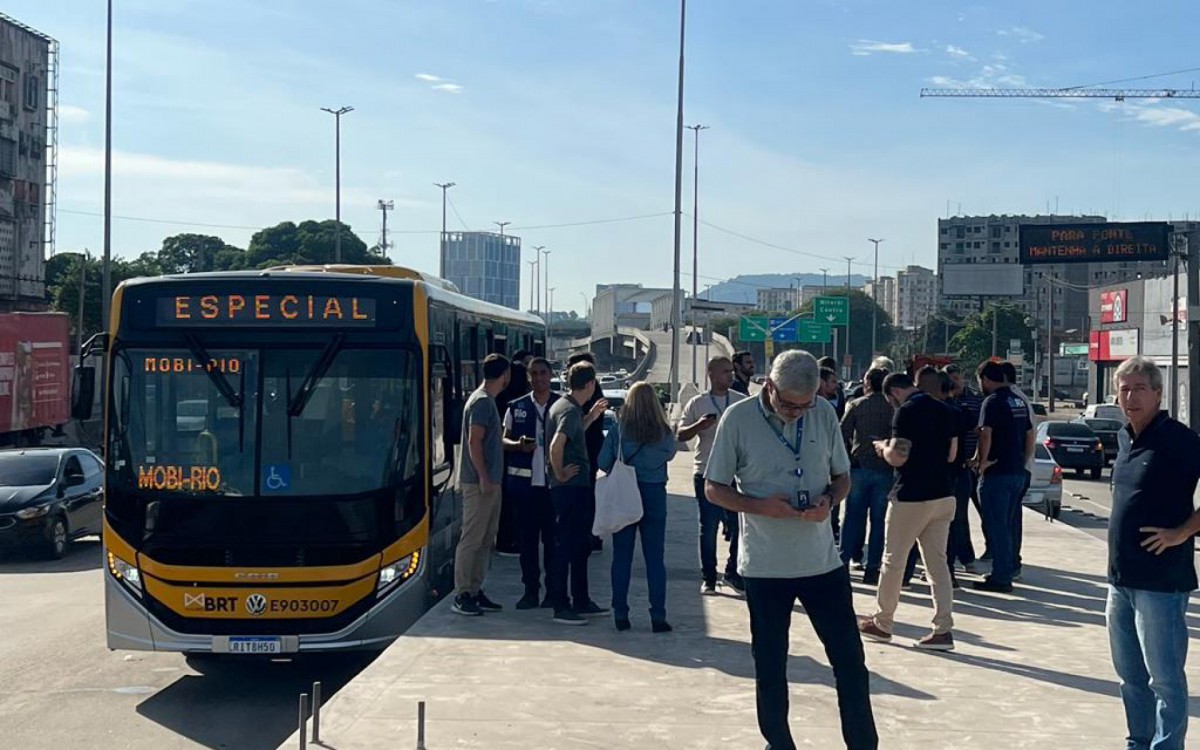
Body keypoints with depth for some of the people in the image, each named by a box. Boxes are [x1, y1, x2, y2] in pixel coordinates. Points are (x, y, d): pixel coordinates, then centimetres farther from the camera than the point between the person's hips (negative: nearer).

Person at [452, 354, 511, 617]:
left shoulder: (487, 400, 17)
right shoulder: (482, 401, -14)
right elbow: (474, 442, -19)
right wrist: (484, 478, -21)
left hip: (489, 482, 10)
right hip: (479, 483, -10)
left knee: (485, 540, 12)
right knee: (471, 538, -6)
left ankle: (475, 591, 18)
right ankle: (462, 595, -2)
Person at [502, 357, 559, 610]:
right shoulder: (517, 407, 8)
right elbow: (504, 439, 11)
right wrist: (518, 445, -9)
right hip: (524, 481, 2)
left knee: (553, 537, 2)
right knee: (527, 537, 6)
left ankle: (553, 591, 11)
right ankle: (531, 590, 14)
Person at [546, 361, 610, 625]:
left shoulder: (563, 406, 14)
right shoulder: (570, 410, -16)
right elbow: (556, 444, -30)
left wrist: (590, 417, 26)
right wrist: (560, 474, -18)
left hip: (578, 487, 10)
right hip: (572, 487, -10)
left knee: (581, 545, 16)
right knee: (565, 546, -5)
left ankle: (581, 602, 24)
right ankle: (561, 607, 1)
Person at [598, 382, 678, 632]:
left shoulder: (618, 430, -8)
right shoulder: (663, 432, -6)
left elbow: (603, 463, -4)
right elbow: (670, 454, 11)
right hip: (654, 494, 0)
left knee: (622, 557, 8)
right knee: (655, 558, 6)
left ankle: (620, 614, 11)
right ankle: (658, 616, 4)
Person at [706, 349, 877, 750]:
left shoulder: (824, 413, -1)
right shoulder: (739, 418, -9)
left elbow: (843, 476, 11)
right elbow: (713, 488, -3)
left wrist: (829, 499, -11)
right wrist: (760, 506, -18)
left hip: (823, 562, 2)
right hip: (764, 565, -2)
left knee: (850, 661, 6)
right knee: (770, 667, 11)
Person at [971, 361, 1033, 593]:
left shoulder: (993, 401, -12)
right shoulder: (1019, 402, 14)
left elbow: (986, 434, -23)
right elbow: (1030, 434, 19)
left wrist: (981, 462, -13)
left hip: (997, 472, -8)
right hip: (1017, 473, 8)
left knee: (997, 527, -3)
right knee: (1006, 526, 16)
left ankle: (1000, 578, -1)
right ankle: (1005, 574, 22)